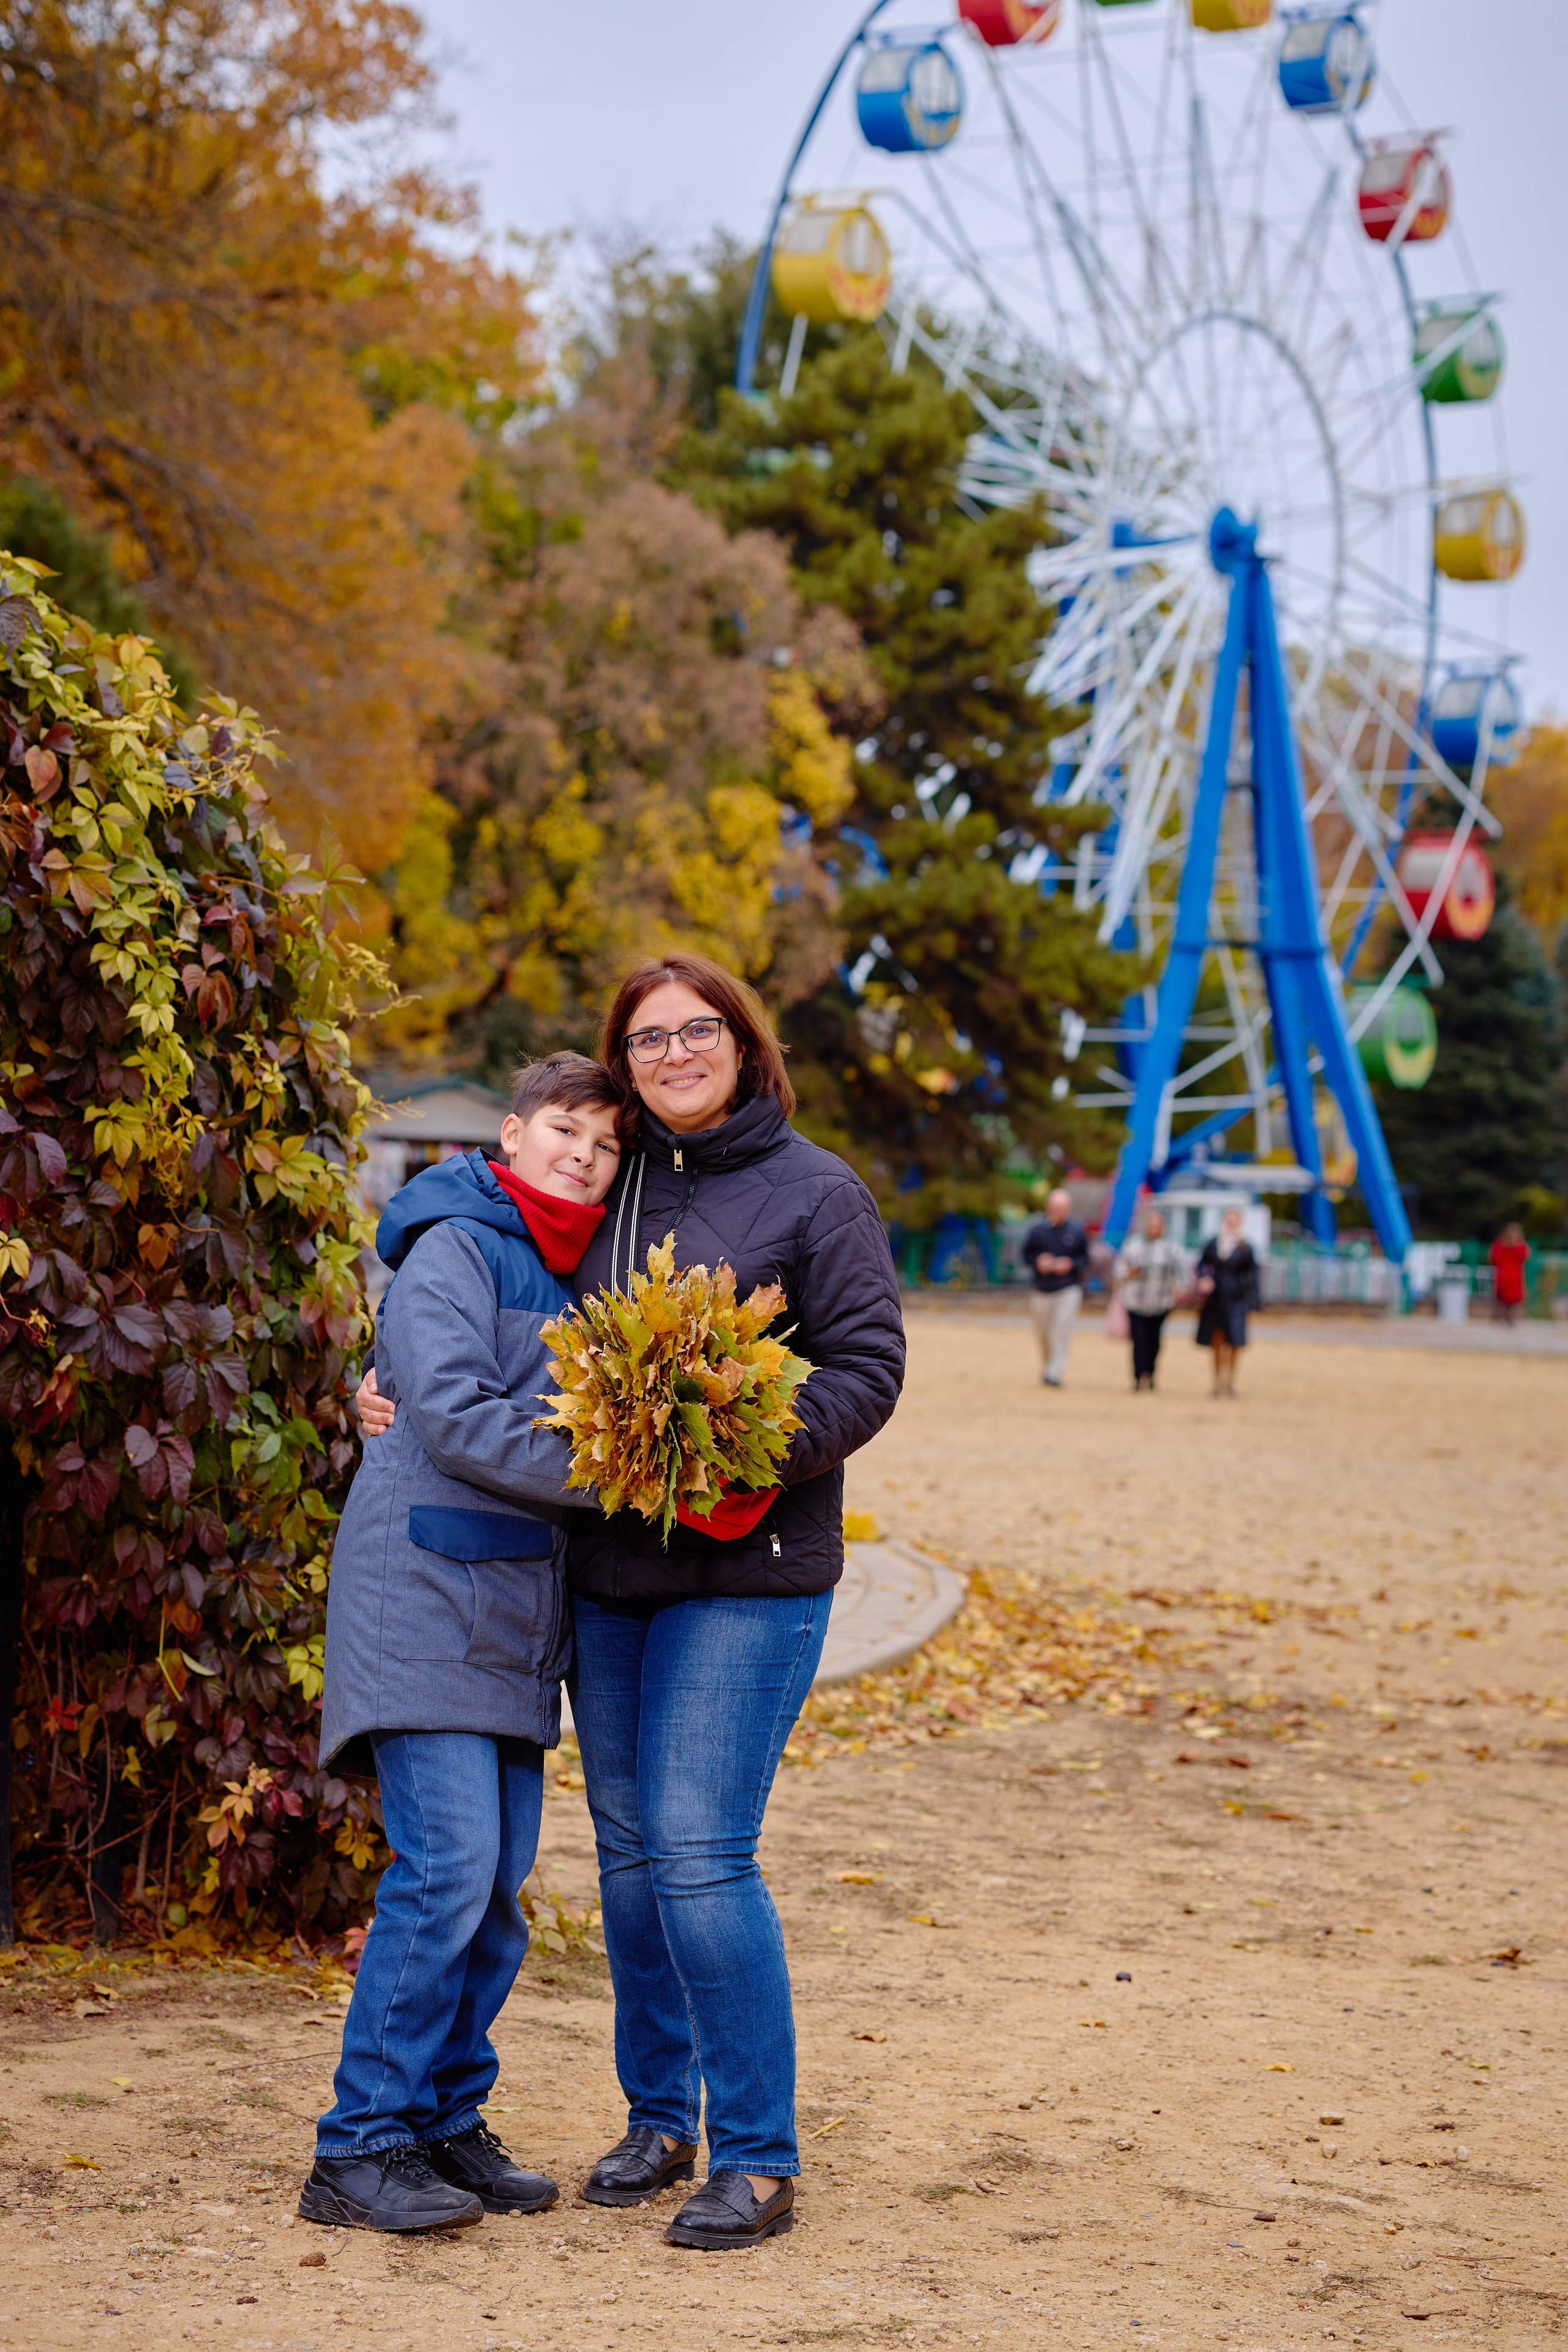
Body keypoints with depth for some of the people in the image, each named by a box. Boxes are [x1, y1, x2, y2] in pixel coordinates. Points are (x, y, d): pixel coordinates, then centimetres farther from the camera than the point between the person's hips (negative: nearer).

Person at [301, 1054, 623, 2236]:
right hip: (426, 1595, -8)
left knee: (500, 1882, 7)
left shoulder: (575, 1273, 17)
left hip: (514, 1623, 8)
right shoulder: (455, 1251, -8)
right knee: (447, 1867, -13)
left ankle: (446, 2122, 17)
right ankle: (359, 2148, -6)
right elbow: (454, 1417, -18)